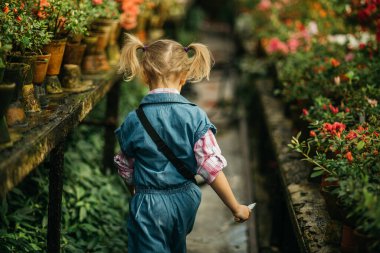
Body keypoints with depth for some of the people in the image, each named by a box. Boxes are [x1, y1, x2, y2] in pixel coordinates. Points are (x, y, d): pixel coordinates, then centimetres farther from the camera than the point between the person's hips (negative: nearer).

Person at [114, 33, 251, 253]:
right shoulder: (196, 117, -14)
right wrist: (236, 207, -4)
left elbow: (127, 171, 1)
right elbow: (212, 167, -15)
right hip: (185, 201, 3)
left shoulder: (133, 121, -12)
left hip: (149, 205, -2)